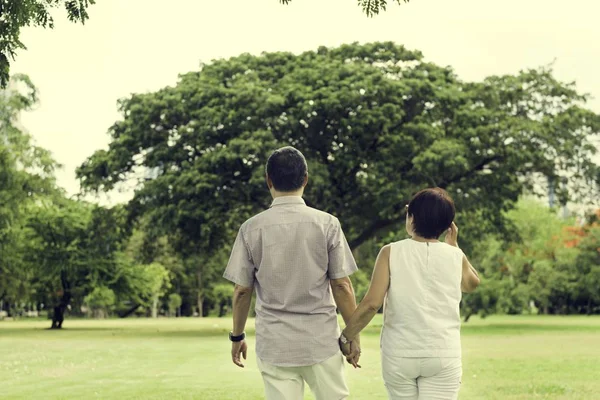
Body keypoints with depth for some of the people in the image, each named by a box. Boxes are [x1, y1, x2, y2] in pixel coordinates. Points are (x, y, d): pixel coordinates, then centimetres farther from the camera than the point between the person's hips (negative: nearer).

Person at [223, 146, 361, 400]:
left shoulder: (251, 228, -3)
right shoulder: (327, 224, -5)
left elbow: (241, 290, 1)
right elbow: (342, 285, -3)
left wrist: (237, 336, 14)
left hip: (274, 343, 1)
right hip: (321, 340, 0)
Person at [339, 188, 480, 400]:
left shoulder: (391, 253, -5)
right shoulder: (455, 256, 1)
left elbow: (372, 303, -12)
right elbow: (472, 283, 24)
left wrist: (347, 335, 0)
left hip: (399, 354, 0)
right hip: (443, 355, 0)